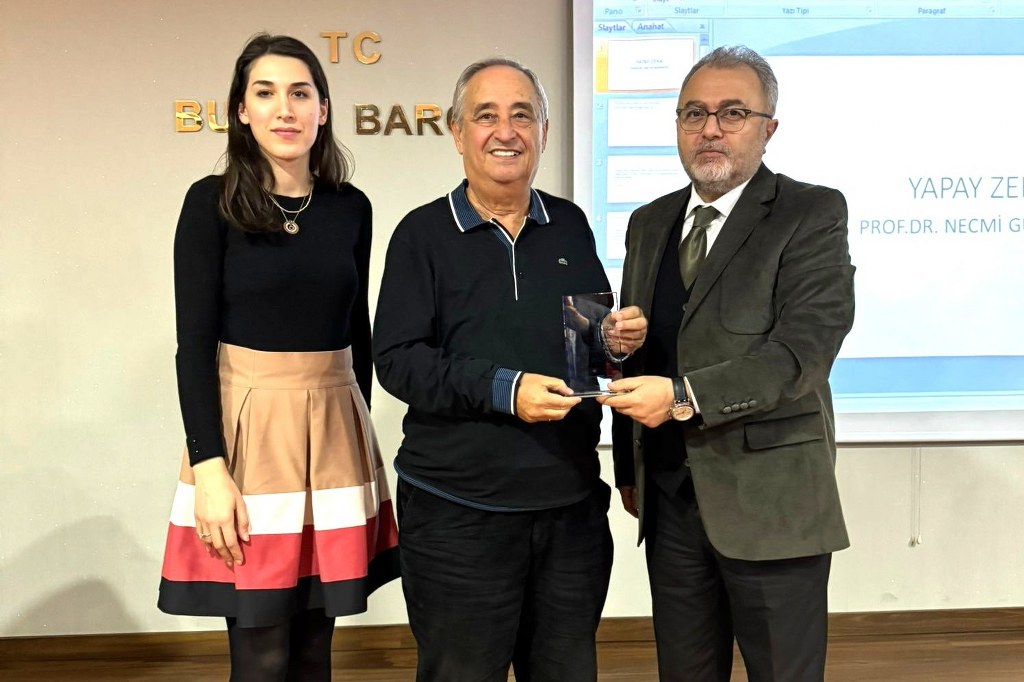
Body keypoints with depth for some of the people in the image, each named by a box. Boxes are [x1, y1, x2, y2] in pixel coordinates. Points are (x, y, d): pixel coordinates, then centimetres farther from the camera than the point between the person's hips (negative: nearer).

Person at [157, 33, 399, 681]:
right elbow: (194, 341, -7)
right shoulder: (211, 203, -5)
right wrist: (209, 470, -14)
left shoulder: (352, 207, 7)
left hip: (334, 430, 4)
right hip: (248, 426, -4)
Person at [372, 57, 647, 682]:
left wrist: (623, 340, -5)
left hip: (574, 505, 4)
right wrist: (501, 389, -22)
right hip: (458, 510, -3)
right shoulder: (424, 233, -3)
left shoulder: (571, 225, 8)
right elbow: (397, 360, -10)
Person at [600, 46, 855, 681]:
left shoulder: (813, 213, -7)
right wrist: (629, 468, 16)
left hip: (771, 503, -5)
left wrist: (683, 396, -25)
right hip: (669, 497, 5)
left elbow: (805, 348, -19)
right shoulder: (649, 223, 11)